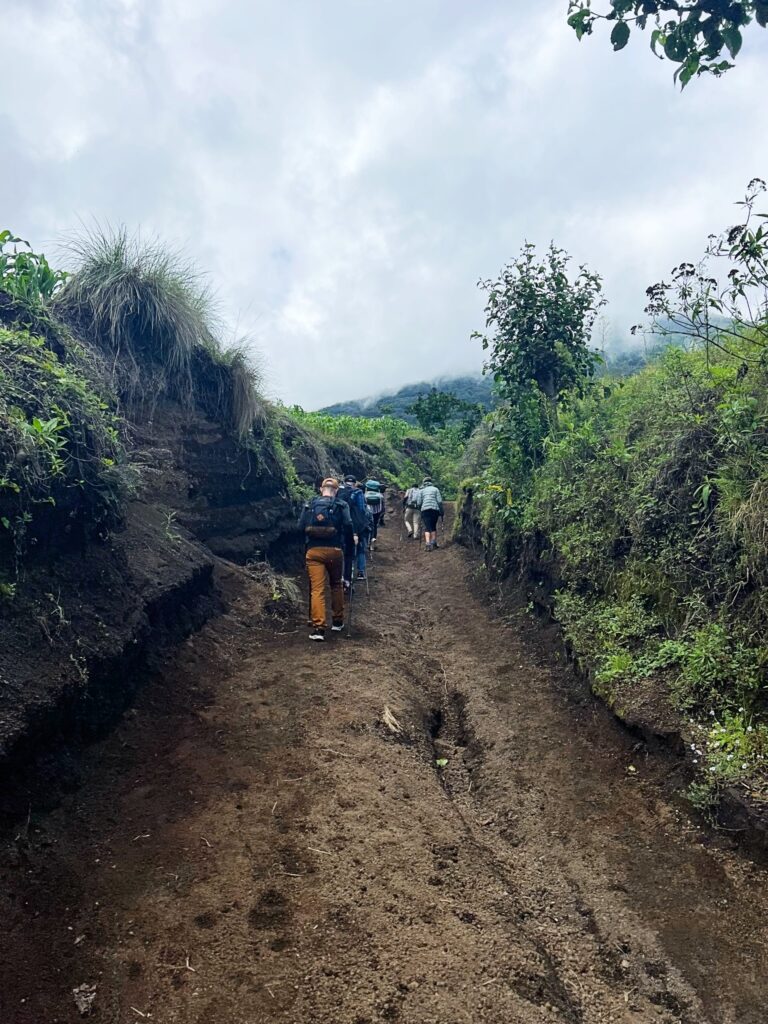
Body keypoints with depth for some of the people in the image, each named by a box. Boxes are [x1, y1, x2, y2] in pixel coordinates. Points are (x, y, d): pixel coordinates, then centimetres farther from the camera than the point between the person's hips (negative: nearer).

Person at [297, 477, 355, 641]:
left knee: (317, 589, -2)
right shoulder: (341, 506, 2)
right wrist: (352, 539, 8)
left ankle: (318, 628, -9)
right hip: (334, 550, 0)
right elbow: (347, 525, -10)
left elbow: (301, 527, 5)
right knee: (336, 585, 19)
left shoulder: (309, 505, 8)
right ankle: (338, 622, 27)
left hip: (314, 550, 0)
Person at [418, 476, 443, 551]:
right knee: (433, 527, 15)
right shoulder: (435, 489, 11)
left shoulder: (422, 490, 13)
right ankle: (433, 543, 16)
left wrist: (420, 510, 19)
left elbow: (419, 503, 6)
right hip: (435, 509, 0)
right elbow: (439, 501, 3)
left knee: (427, 528, -4)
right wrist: (441, 512, 6)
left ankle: (428, 544, -19)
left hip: (425, 510, 0)